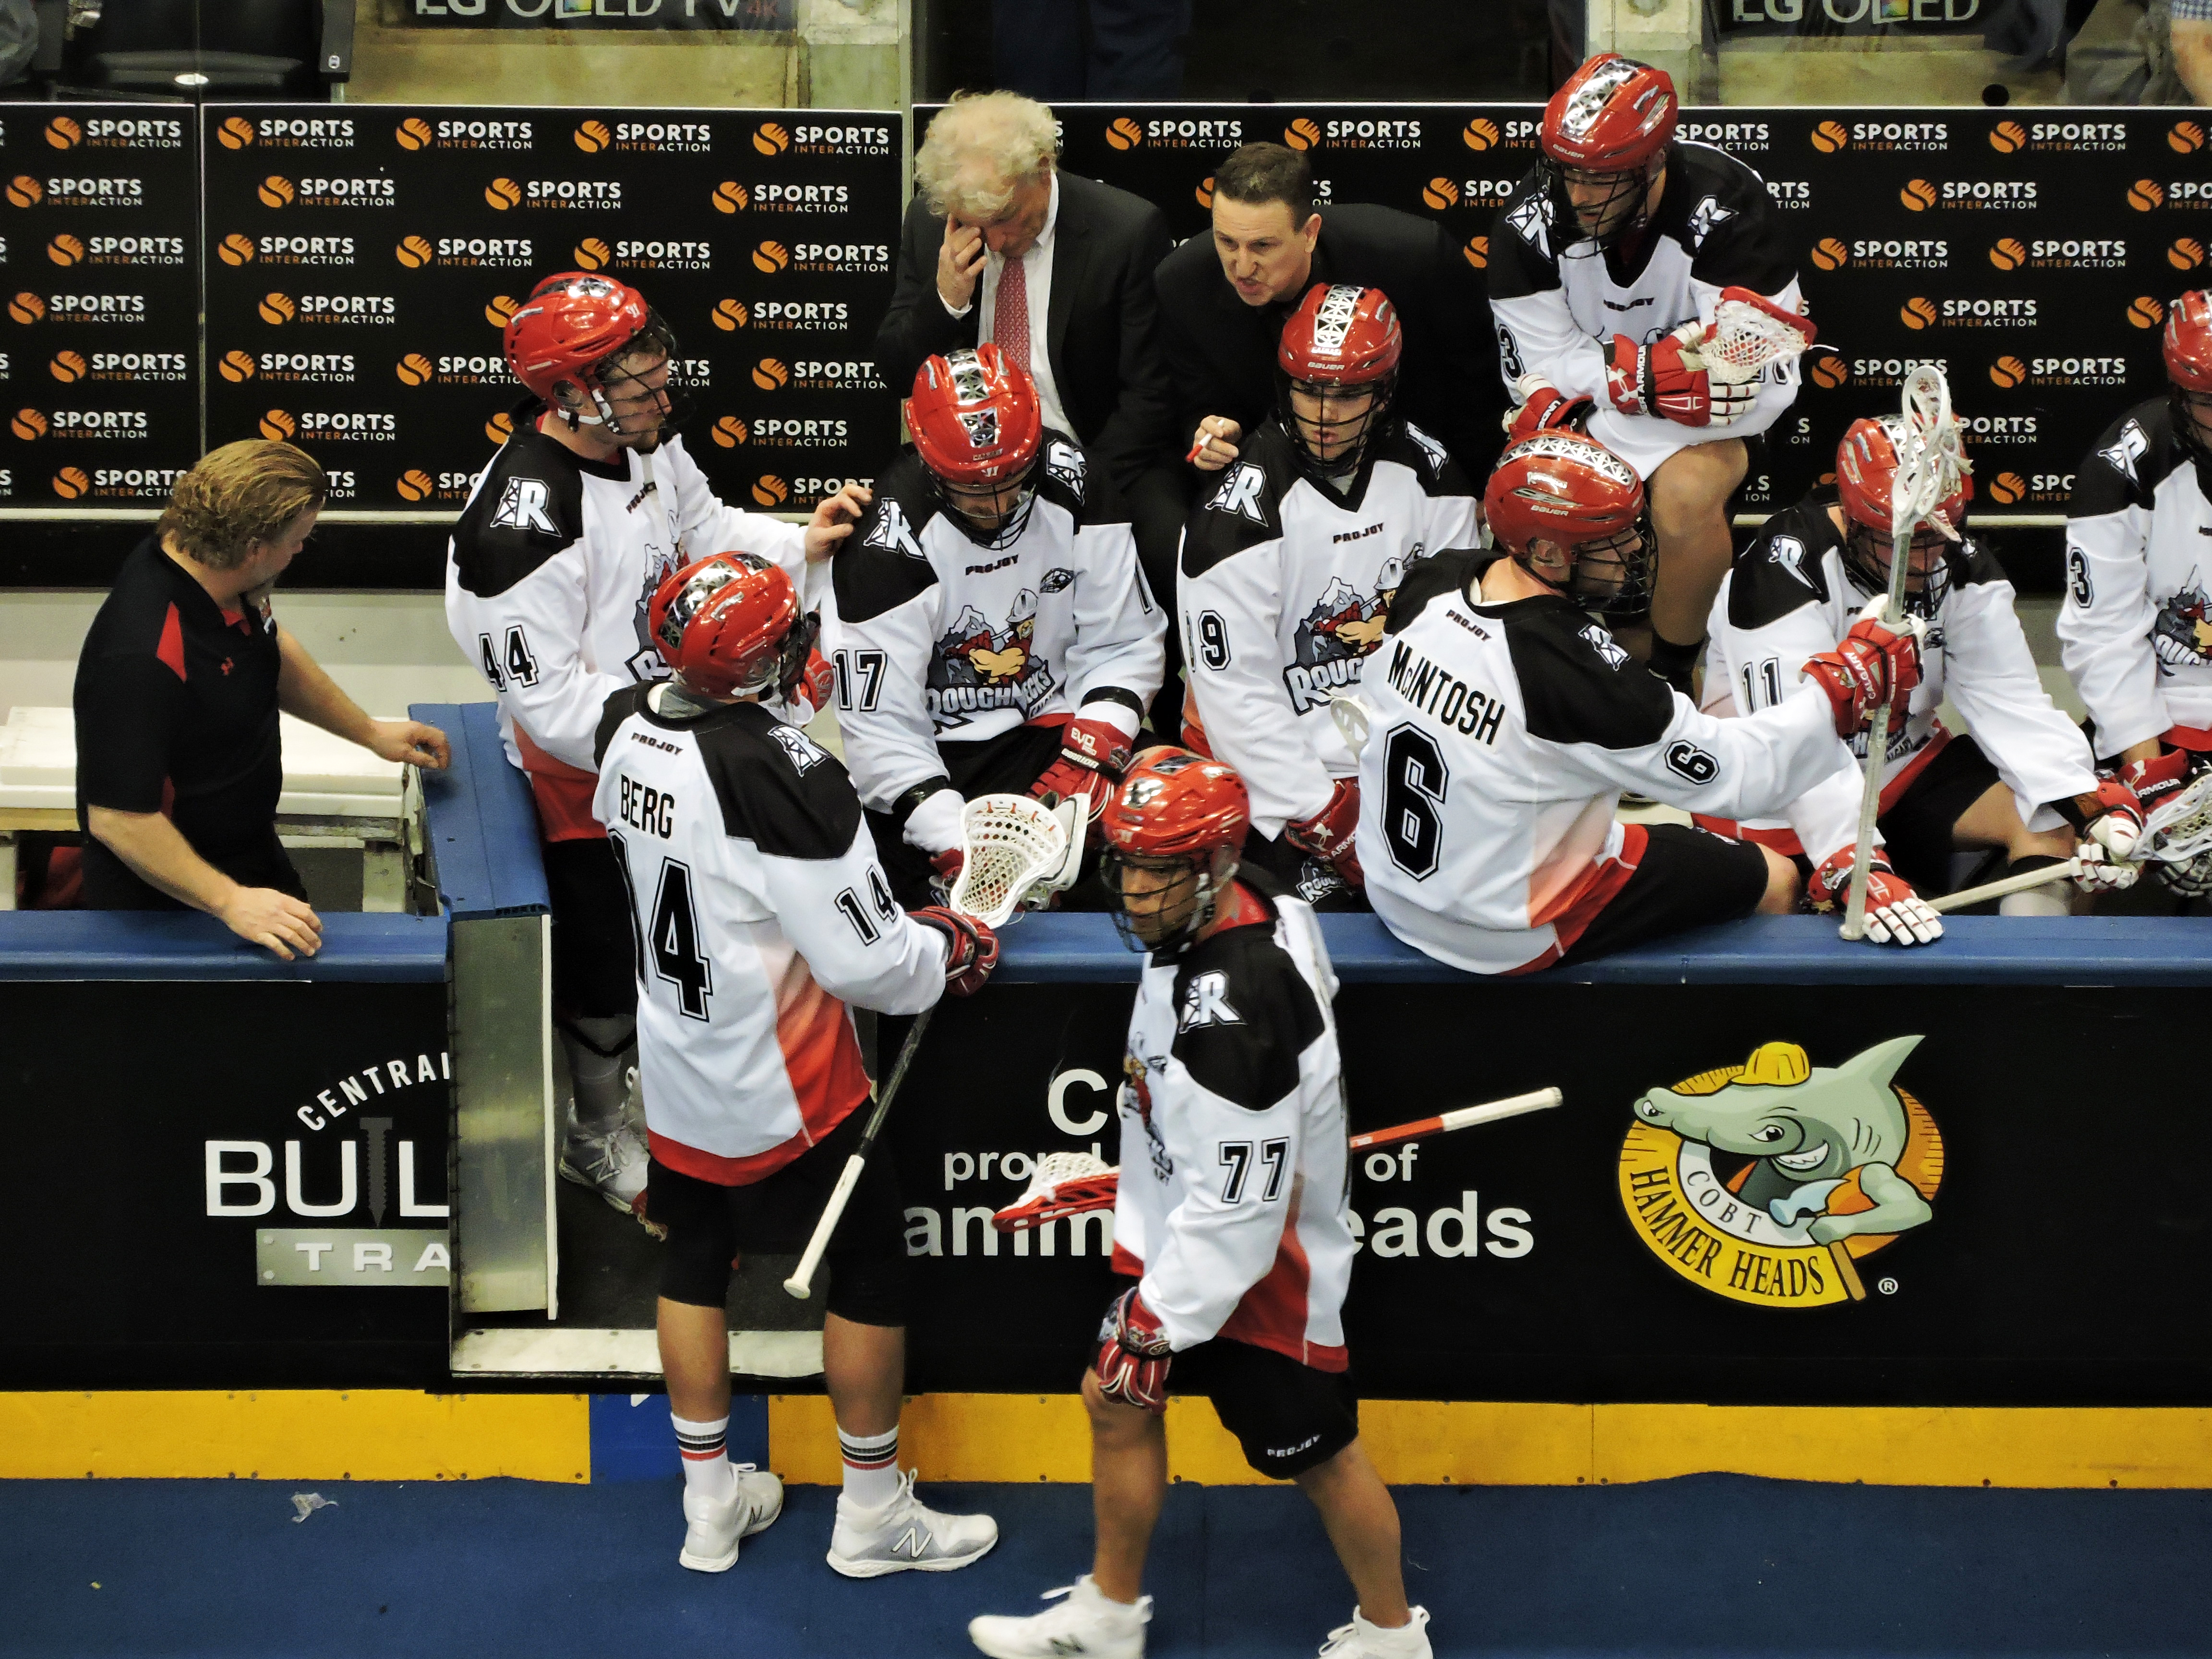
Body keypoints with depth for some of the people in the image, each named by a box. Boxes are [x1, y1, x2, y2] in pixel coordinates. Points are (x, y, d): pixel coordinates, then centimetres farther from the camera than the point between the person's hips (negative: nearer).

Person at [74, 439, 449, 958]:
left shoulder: (214, 573, -8)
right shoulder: (145, 655, -37)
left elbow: (272, 648, 14)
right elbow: (116, 818, -34)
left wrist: (370, 732, 16)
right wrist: (231, 902, -32)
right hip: (166, 901, -9)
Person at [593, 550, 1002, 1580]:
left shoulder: (627, 725, -8)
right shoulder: (782, 771, -30)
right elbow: (866, 962, -26)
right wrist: (956, 952, -7)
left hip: (674, 1075, 7)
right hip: (782, 1094, -7)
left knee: (695, 1259, 20)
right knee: (870, 1262, 11)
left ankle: (710, 1505, 33)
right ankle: (872, 1513, 23)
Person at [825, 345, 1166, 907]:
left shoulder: (1072, 486, -10)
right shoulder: (887, 543, -21)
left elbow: (1123, 641, -2)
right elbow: (879, 723, -18)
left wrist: (1093, 752, -17)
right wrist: (950, 836, -27)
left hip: (1056, 726, 3)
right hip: (934, 751, -3)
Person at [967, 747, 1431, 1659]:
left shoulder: (1230, 1011, -35)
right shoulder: (1256, 904, -8)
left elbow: (1237, 1207, -31)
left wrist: (1159, 1322, -20)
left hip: (1256, 1271, -10)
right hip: (1184, 1232, 10)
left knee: (1318, 1452, 9)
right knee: (1117, 1402, 19)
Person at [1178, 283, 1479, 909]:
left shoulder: (1427, 475, 0)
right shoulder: (1242, 510, -16)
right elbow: (1236, 693, -16)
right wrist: (1325, 817, -17)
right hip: (1278, 763, -4)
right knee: (1328, 901, -17)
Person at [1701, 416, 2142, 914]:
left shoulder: (1961, 565, -5)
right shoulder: (1784, 570, -26)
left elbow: (2011, 701, -10)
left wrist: (2088, 807, -25)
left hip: (1902, 768, 6)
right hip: (1779, 798, -6)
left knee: (2050, 819, -13)